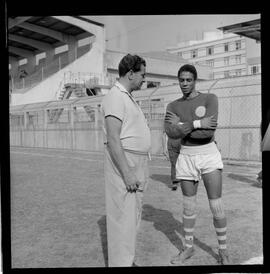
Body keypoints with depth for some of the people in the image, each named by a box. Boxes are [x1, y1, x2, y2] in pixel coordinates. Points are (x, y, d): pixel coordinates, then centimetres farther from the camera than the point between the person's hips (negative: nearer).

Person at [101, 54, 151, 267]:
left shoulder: (128, 98, 17)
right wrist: (127, 173, -25)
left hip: (136, 164, 10)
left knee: (133, 215, 16)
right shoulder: (115, 97, -14)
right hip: (124, 164, -10)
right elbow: (113, 139, -22)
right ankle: (121, 263, 5)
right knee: (123, 216, -4)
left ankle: (128, 261, 28)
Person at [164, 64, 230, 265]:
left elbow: (209, 131, -19)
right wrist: (196, 124, -20)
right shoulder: (173, 106, 4)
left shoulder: (210, 98, -6)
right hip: (186, 158, 3)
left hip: (209, 156, -3)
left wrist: (182, 125, -14)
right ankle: (188, 248, 27)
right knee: (188, 206, 10)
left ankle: (223, 250, 19)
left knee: (217, 207, -1)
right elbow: (171, 133, -14)